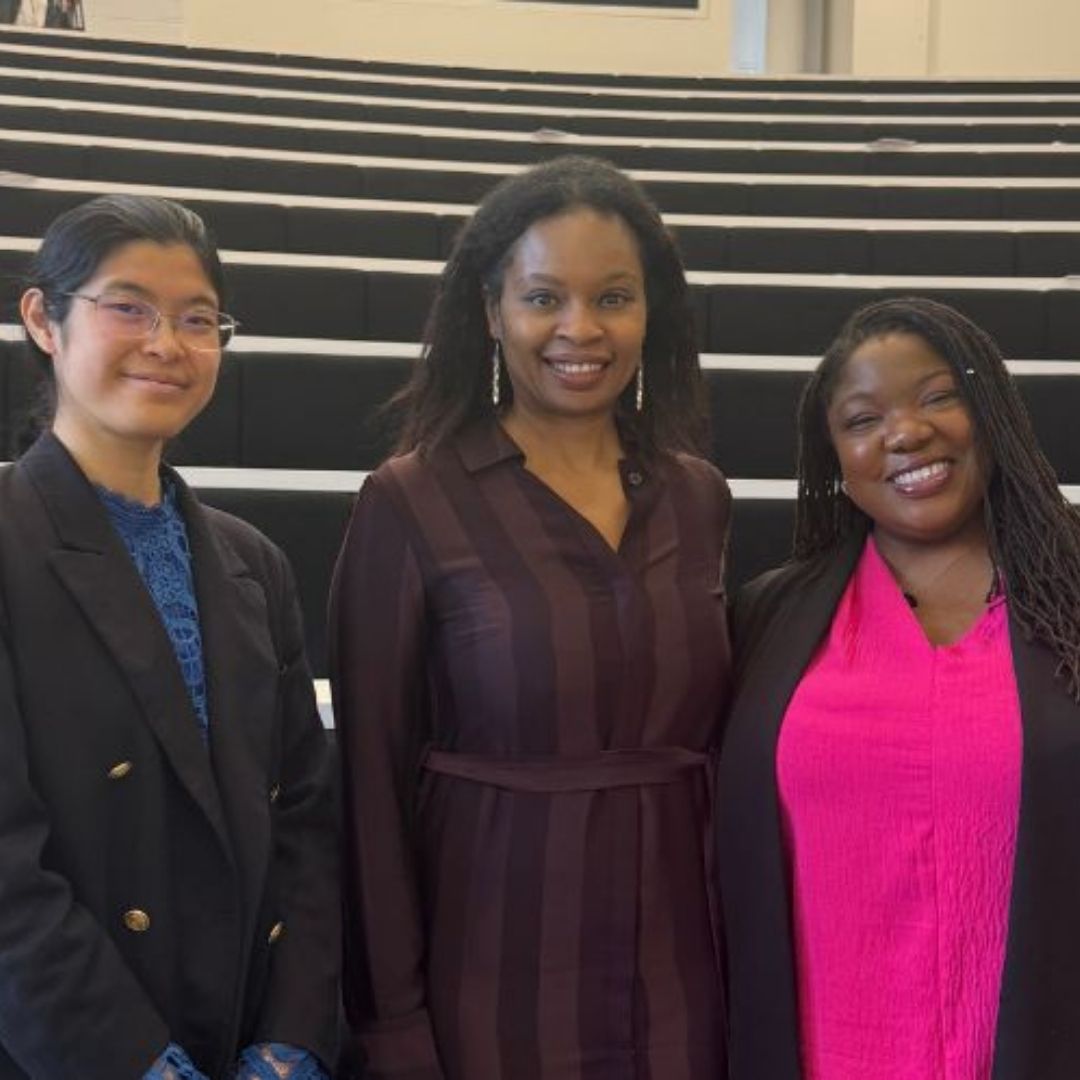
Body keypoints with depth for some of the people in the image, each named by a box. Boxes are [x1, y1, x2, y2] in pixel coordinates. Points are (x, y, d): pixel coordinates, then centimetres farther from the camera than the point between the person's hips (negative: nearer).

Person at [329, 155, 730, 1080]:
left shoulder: (697, 497, 3)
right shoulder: (410, 502, -10)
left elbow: (712, 739, 11)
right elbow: (374, 778, -8)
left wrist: (743, 955, 9)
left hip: (677, 976, 4)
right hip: (487, 975, -4)